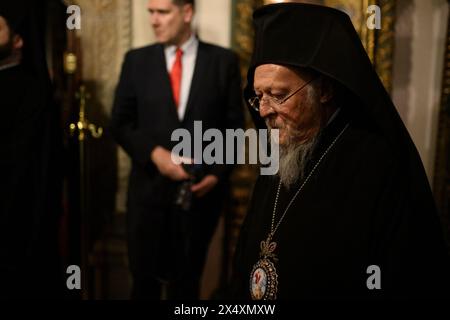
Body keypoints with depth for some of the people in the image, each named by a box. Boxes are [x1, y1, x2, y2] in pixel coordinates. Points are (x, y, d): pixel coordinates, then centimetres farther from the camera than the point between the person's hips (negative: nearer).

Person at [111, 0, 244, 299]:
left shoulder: (224, 61, -1)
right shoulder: (137, 60, 2)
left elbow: (234, 125, 1)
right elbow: (121, 123, 3)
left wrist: (218, 173, -9)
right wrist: (154, 153, -13)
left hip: (202, 188, 0)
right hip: (150, 186, 1)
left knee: (187, 279, 15)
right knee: (145, 277, 12)